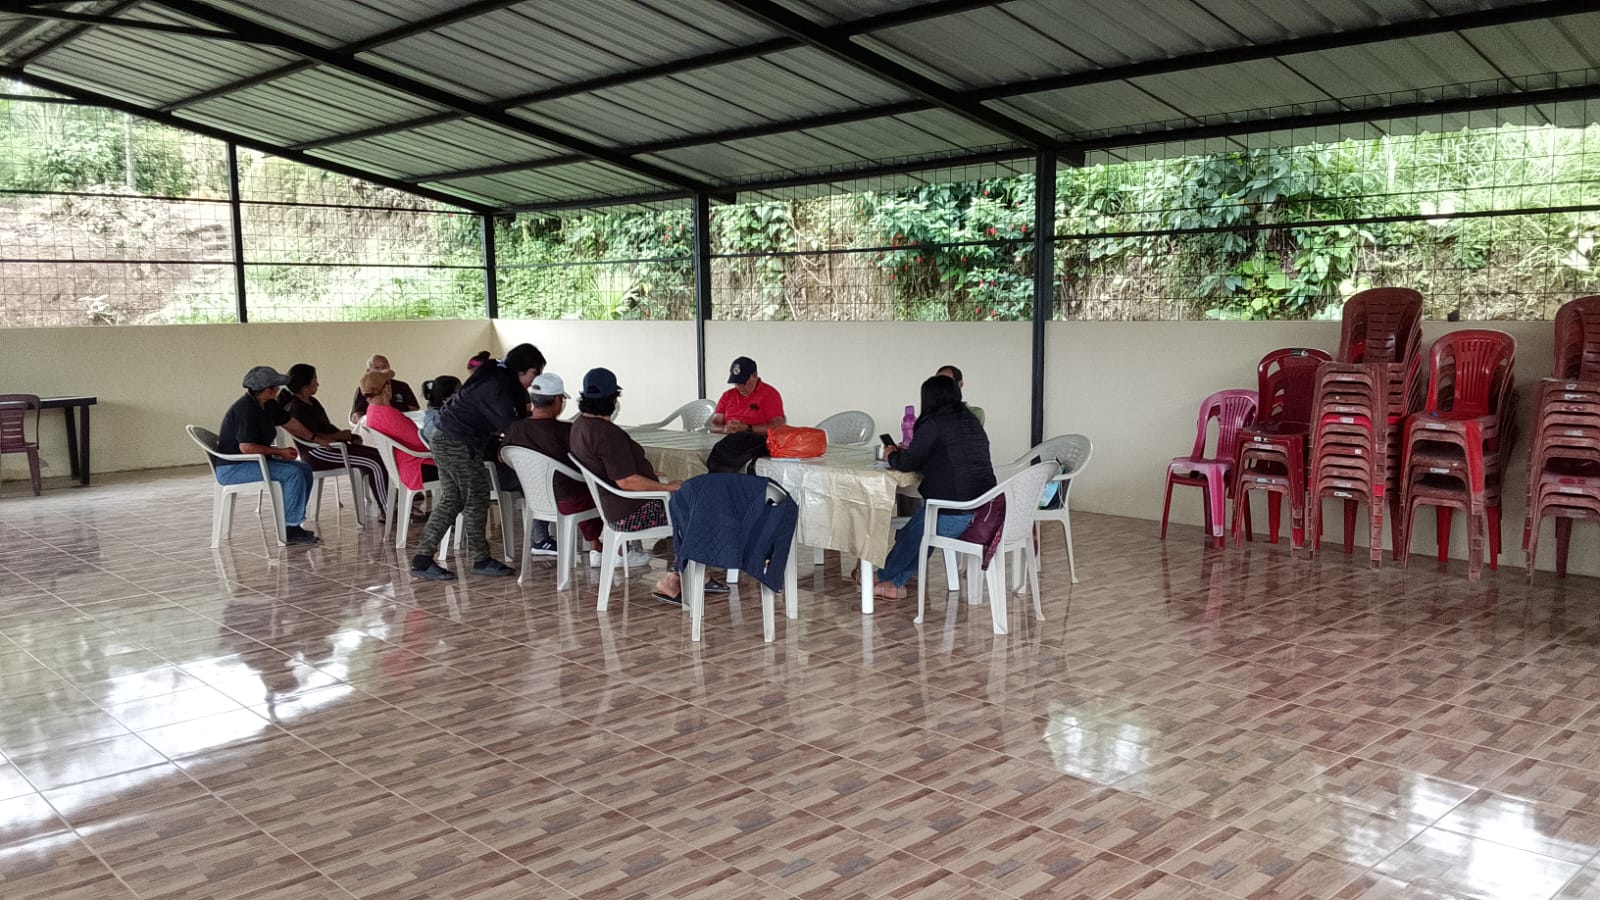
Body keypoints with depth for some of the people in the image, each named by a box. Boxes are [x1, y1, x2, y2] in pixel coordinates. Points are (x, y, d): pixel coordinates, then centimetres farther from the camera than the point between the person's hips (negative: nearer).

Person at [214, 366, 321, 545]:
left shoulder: (268, 405, 6)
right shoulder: (245, 409, -22)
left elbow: (292, 424, 19)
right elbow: (246, 447, -26)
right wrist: (280, 451, -18)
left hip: (253, 462, 10)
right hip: (232, 468, -10)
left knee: (305, 469, 1)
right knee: (293, 473, -23)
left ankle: (293, 523, 2)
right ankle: (290, 529, -19)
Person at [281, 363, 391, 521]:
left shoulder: (313, 402, 18)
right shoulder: (294, 407, -11)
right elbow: (308, 436, -20)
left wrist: (349, 435, 5)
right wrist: (339, 435, -11)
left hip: (329, 447, 10)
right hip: (315, 454, -10)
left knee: (377, 454, -5)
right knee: (375, 462, -20)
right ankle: (386, 511, -19)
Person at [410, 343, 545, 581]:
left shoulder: (496, 378, 12)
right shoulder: (496, 388, -19)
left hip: (444, 440, 10)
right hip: (460, 446, -10)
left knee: (450, 501, 12)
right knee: (476, 503, 1)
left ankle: (422, 559, 11)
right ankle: (481, 560, 13)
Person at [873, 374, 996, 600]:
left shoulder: (933, 424, -11)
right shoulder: (972, 421, 14)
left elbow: (907, 464, -7)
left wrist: (892, 456, 16)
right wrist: (906, 452, 31)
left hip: (953, 517, -7)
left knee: (913, 531, 19)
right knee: (922, 528, 27)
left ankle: (883, 576, 42)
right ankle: (893, 583, 34)